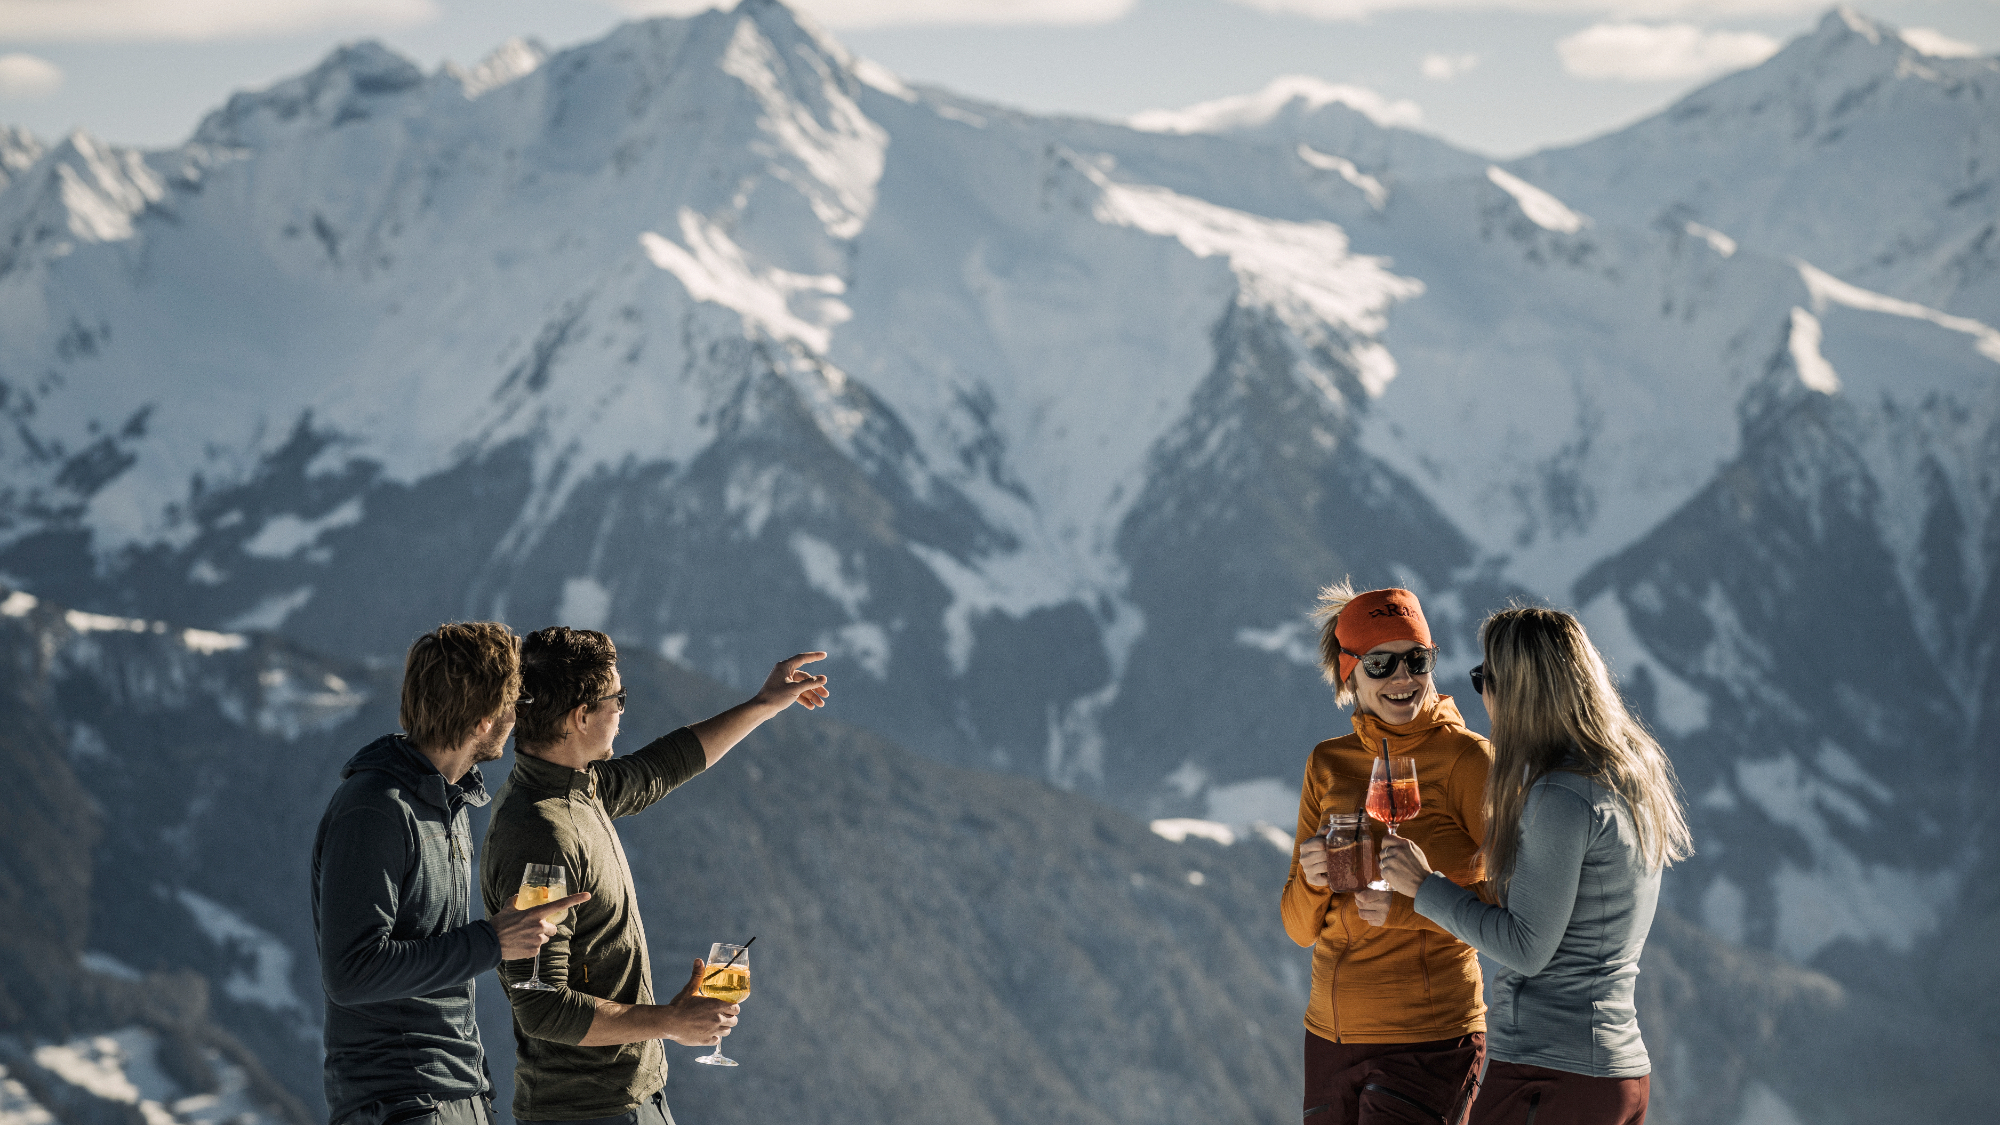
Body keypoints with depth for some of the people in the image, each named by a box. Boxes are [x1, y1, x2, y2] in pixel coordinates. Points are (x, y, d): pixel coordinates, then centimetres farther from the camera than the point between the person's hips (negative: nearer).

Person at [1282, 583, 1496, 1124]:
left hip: (1427, 1039, -5)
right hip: (1331, 1033, 5)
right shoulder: (1329, 764, 9)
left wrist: (1411, 907, -21)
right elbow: (1302, 928, 11)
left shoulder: (1468, 759, -7)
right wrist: (1312, 880, -11)